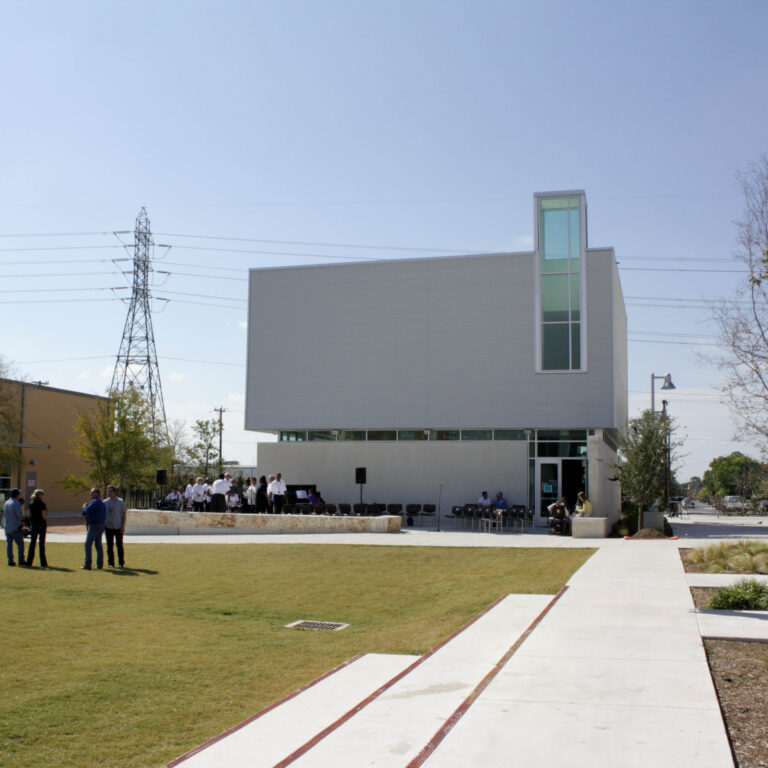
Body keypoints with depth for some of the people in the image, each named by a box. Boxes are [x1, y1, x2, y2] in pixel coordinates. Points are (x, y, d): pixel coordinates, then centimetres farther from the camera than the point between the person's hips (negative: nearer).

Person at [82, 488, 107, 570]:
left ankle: (87, 564, -7)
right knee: (98, 545, 10)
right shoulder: (102, 503, 18)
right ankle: (100, 564, 10)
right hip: (101, 525, 9)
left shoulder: (95, 502, -13)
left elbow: (87, 511, -22)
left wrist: (84, 506, -2)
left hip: (94, 525, -9)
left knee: (88, 544, -5)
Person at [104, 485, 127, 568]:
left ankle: (121, 563, 8)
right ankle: (111, 563, 11)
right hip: (108, 527, 3)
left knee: (119, 545, 1)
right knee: (109, 546, 4)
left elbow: (124, 513, -1)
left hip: (118, 527, -3)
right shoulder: (105, 502, 9)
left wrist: (123, 526, -7)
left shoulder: (120, 502, -1)